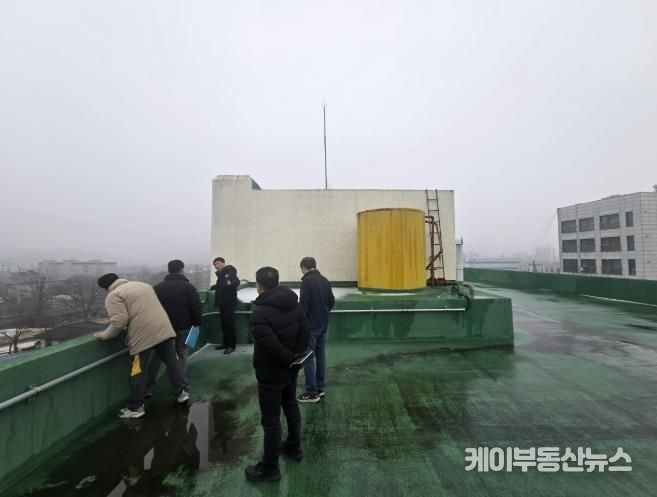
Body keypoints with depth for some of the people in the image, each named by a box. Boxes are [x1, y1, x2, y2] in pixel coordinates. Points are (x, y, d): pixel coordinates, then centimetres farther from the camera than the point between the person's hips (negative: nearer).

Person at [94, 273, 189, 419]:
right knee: (172, 361, 15)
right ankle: (182, 392, 23)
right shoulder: (143, 285, 22)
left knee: (138, 372, 9)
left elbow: (119, 321, -11)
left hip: (143, 335, -6)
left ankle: (136, 407, 21)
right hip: (164, 329, 7)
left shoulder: (113, 296, 1)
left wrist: (105, 335, 5)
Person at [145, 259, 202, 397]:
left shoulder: (157, 287, 5)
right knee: (181, 355, 10)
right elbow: (196, 308, -11)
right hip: (182, 327, -3)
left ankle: (148, 387, 15)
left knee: (156, 356, 14)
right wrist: (196, 324, -1)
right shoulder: (188, 286, -8)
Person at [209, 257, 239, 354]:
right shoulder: (220, 274, 13)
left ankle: (231, 345, 3)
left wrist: (230, 283, -51)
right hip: (222, 303, 9)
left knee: (229, 324, -5)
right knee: (223, 323, 14)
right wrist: (214, 287, 40)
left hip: (229, 303, -9)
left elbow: (237, 282, -31)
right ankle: (226, 343, 25)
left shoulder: (230, 272, -13)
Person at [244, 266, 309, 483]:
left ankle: (269, 468, 25)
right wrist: (297, 357, -1)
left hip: (271, 373, -8)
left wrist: (289, 359, -16)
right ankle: (294, 447, 45)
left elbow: (270, 345, -31)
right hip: (291, 369, 8)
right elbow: (305, 332, -1)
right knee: (291, 407, 25)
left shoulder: (259, 313, -26)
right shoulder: (294, 304, -3)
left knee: (270, 419, 8)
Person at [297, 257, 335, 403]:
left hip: (310, 325, -8)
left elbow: (303, 304, -20)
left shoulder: (307, 281, -15)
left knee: (308, 358, 2)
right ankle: (320, 388, 25)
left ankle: (312, 393, 8)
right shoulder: (324, 280, 7)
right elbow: (332, 302, 11)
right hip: (323, 324, 8)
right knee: (321, 356, 15)